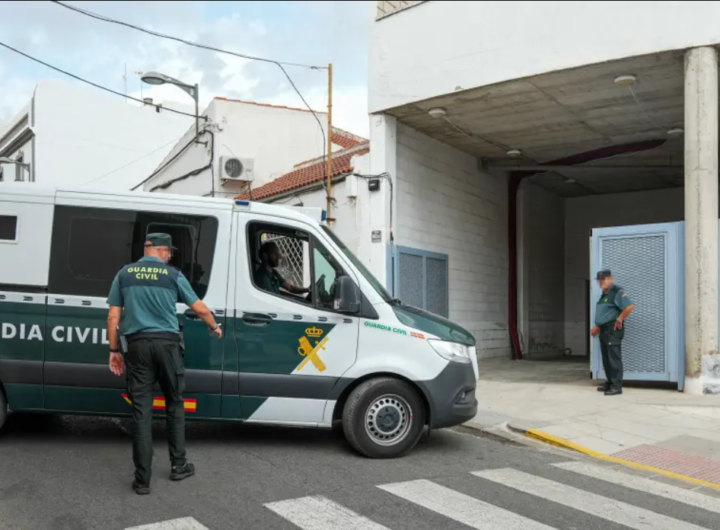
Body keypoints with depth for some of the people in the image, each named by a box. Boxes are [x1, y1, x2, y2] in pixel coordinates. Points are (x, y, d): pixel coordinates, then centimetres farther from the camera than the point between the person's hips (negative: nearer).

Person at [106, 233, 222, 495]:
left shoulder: (124, 274, 8)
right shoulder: (173, 274, 2)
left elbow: (114, 316, 5)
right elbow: (200, 309, 8)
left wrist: (114, 350, 12)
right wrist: (214, 327, 26)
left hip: (138, 344, 2)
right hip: (166, 343, -2)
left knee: (141, 410, 3)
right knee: (174, 404, 14)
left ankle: (142, 479, 5)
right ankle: (178, 465, 22)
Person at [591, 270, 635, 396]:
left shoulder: (617, 292, -10)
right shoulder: (604, 294, 20)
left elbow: (630, 306, -23)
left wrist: (620, 319, -17)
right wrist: (597, 327, 21)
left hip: (613, 330, -10)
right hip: (604, 330, 10)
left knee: (614, 358, -9)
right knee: (606, 359, 12)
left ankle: (617, 386, -8)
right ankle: (610, 383, 19)